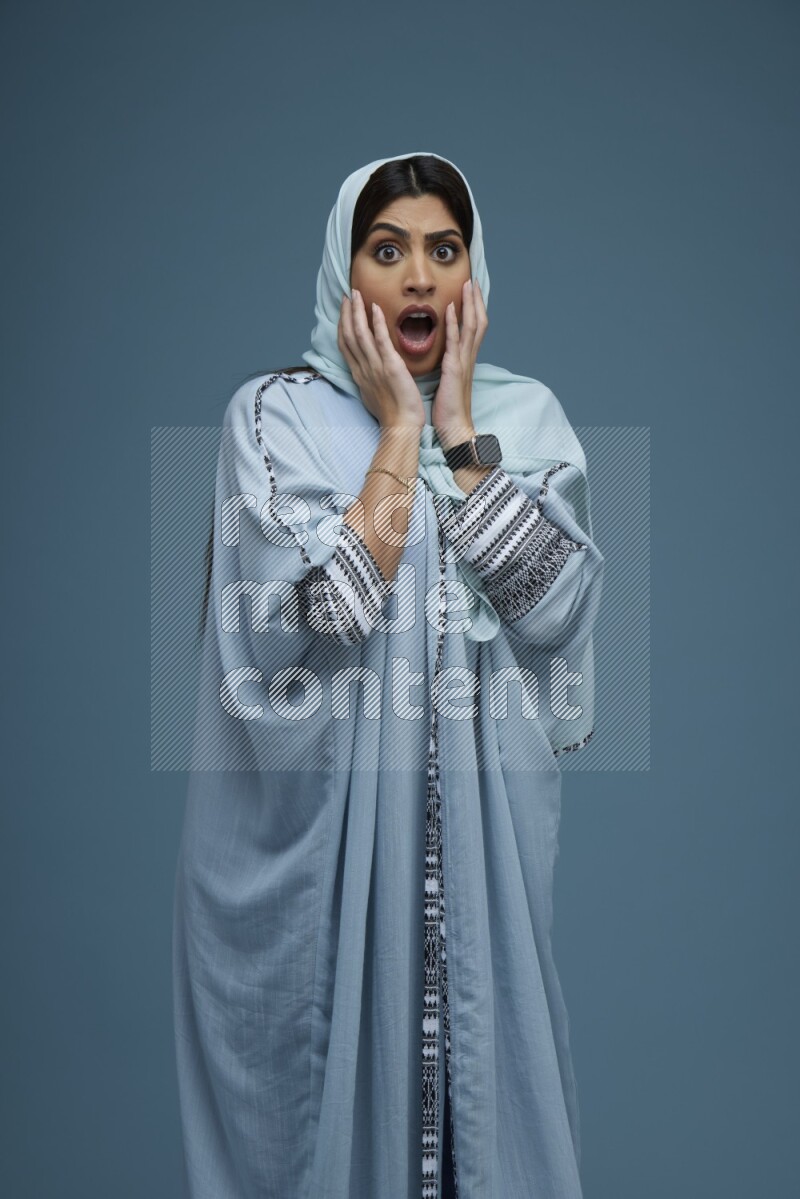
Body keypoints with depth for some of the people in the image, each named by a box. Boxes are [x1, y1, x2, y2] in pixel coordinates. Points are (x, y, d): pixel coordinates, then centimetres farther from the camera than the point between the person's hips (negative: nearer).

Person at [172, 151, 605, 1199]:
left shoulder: (525, 414, 5)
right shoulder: (276, 415, -4)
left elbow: (554, 603, -9)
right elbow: (325, 612, -18)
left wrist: (459, 429, -10)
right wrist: (401, 428, -13)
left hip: (482, 809, 3)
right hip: (320, 815, -2)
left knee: (479, 1048, 13)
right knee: (326, 1059, 8)